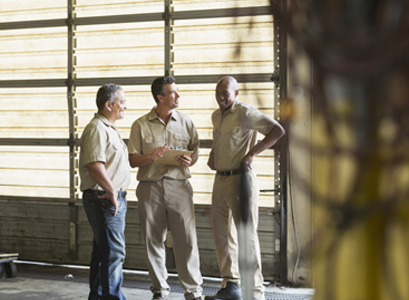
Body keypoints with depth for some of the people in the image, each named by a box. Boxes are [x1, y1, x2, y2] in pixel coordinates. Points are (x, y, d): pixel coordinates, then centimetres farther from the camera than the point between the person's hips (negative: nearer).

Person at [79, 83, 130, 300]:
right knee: (114, 252, -10)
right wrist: (112, 191, -20)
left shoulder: (109, 128, 20)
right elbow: (94, 165, -25)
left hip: (113, 199, 11)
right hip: (104, 199, -11)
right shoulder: (97, 129, -15)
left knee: (103, 251, 15)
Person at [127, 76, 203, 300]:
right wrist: (151, 156, -15)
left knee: (187, 239, -4)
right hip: (150, 186, 0)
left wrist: (190, 160, -6)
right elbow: (132, 160, 3)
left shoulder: (185, 122, 10)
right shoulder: (141, 125, 5)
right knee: (153, 240, 4)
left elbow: (195, 150, 16)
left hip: (178, 185, 0)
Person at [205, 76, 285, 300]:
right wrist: (212, 156, 15)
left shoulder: (246, 113, -10)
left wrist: (253, 153, -16)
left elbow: (277, 130, -16)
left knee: (246, 233, -7)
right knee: (222, 233, 9)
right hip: (220, 179, 8)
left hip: (241, 178, -8)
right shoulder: (216, 116, 15)